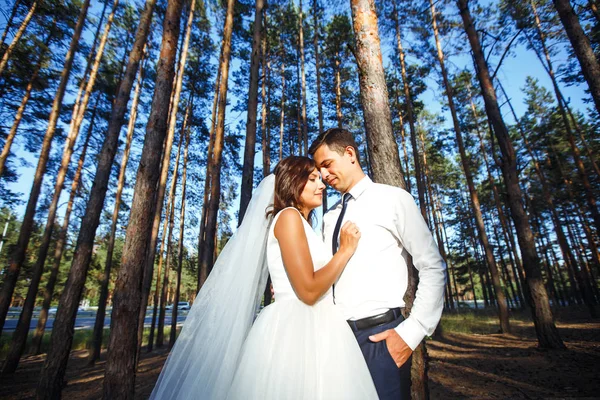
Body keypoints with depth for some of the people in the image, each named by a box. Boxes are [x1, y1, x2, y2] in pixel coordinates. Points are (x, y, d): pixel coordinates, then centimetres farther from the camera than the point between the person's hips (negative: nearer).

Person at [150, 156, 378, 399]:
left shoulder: (301, 224, 17)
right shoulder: (288, 216, -12)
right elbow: (309, 291, -19)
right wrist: (346, 250, -9)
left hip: (309, 330, 10)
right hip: (296, 332, -9)